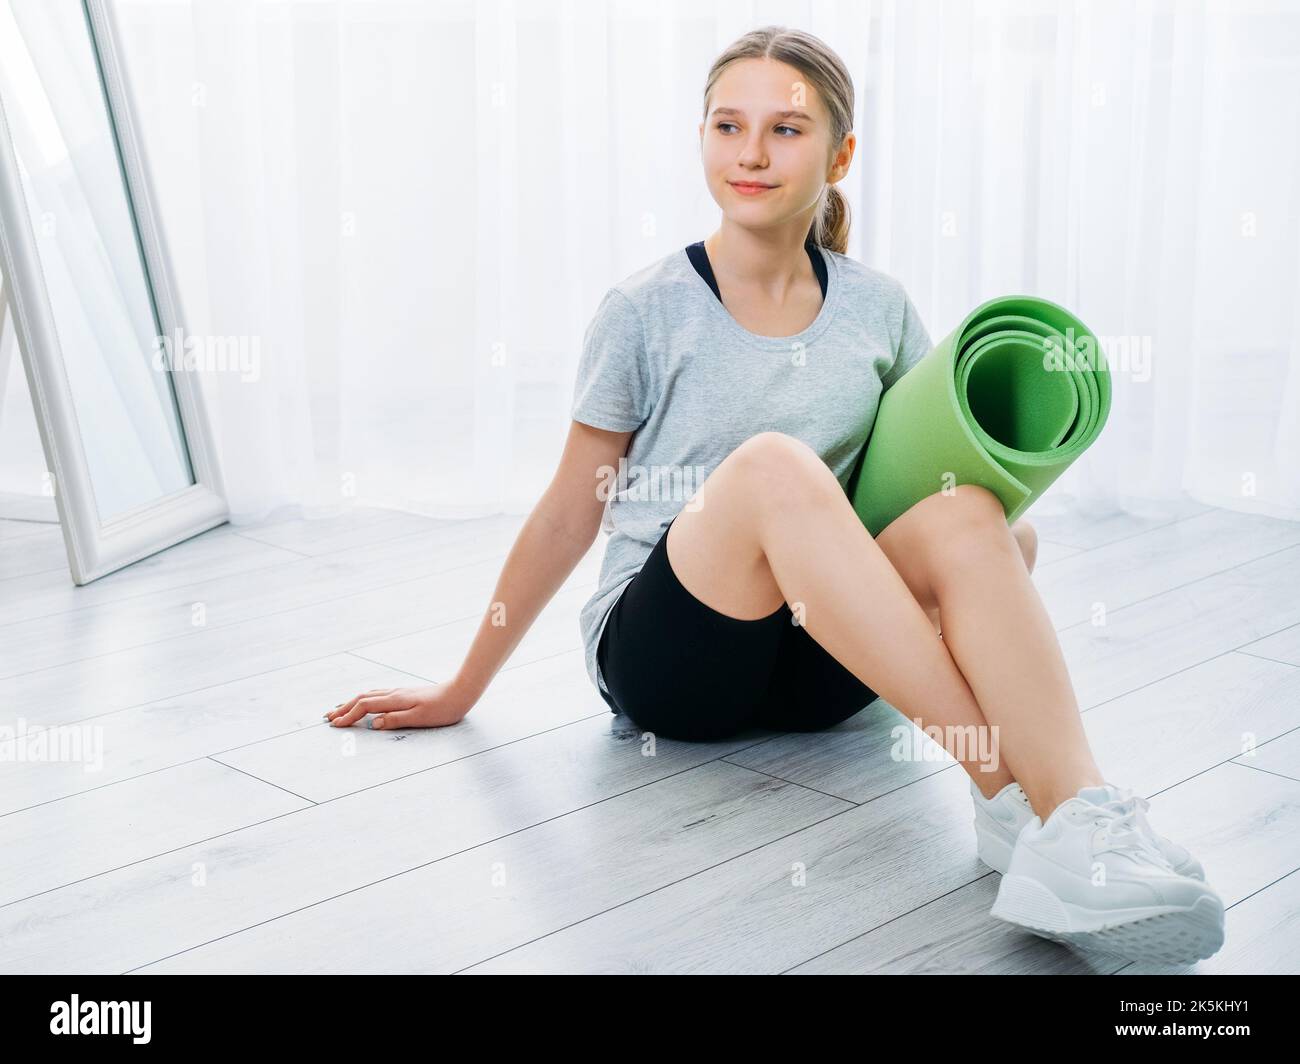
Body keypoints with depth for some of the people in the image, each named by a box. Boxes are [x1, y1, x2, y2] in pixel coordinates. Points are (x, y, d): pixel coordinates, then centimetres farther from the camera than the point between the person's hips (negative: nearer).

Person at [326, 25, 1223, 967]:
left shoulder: (878, 309, 6)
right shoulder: (648, 311, -2)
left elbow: (938, 462, 13)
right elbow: (571, 513, 4)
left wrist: (1001, 532, -12)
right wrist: (460, 694, 7)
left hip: (813, 666, 3)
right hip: (660, 650, -2)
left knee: (970, 516, -28)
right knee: (773, 464, -34)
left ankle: (1079, 814, -46)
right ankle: (1008, 787, -39)